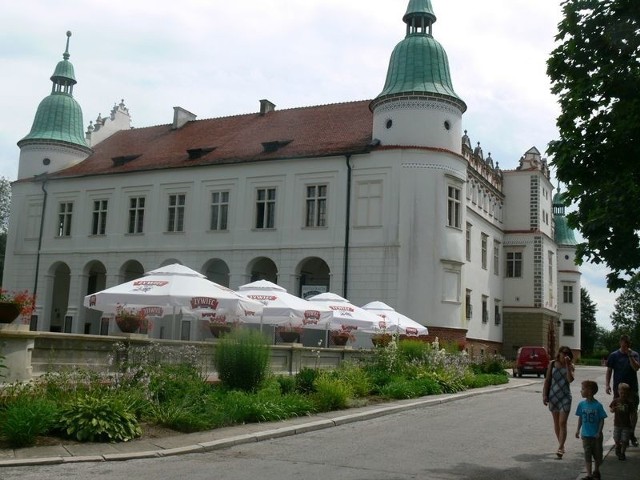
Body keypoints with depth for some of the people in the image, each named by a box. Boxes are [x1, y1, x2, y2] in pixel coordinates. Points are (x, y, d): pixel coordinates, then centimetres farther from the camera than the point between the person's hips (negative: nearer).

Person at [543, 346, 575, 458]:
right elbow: (547, 380, 4)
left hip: (565, 397, -3)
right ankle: (561, 445, 25)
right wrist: (545, 395, 0)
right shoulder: (552, 364, 2)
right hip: (553, 396, 3)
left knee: (562, 423, -9)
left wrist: (567, 365, -21)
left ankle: (560, 448, -11)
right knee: (556, 422, 11)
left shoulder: (570, 366, -2)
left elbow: (570, 379, -19)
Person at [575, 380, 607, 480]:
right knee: (587, 454, 4)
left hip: (596, 435, -2)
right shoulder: (582, 404, -4)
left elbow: (602, 420, -9)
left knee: (597, 454, 13)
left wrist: (599, 432, -14)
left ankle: (596, 472, 34)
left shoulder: (598, 405, -15)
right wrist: (578, 430, 4)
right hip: (585, 434, 2)